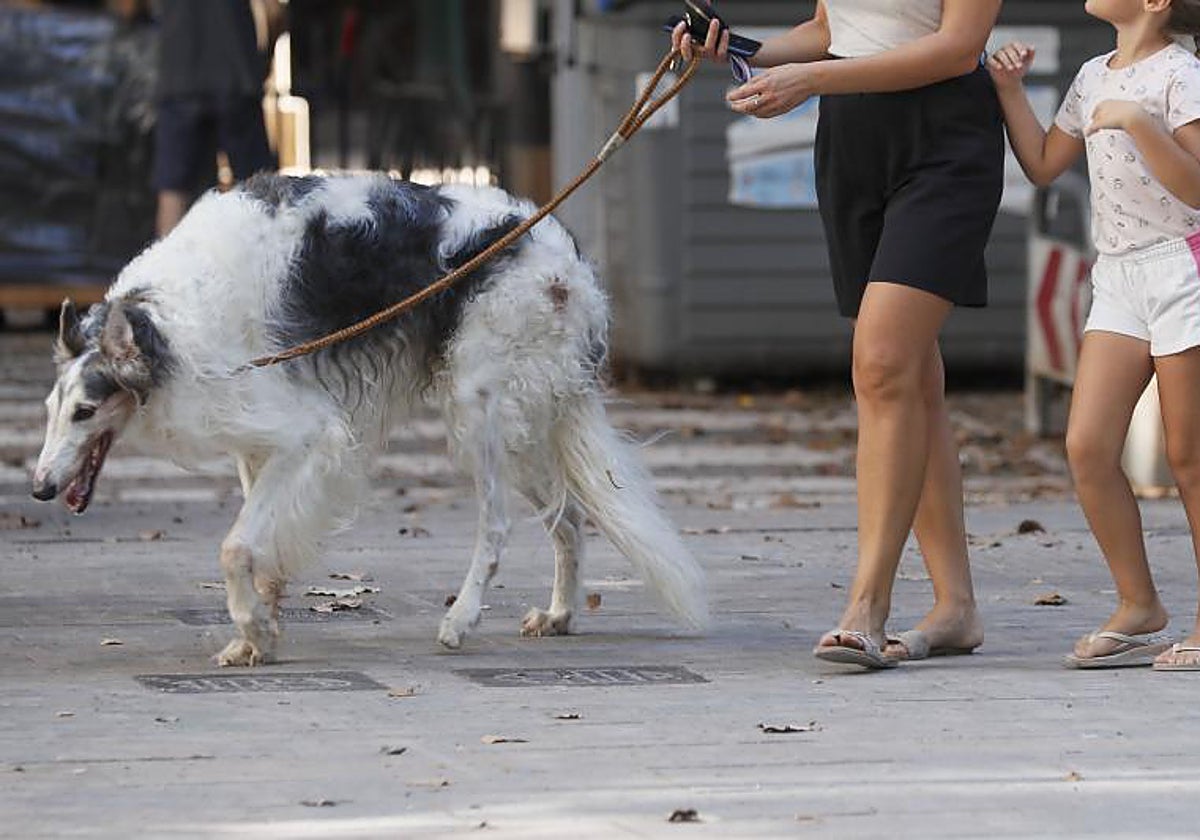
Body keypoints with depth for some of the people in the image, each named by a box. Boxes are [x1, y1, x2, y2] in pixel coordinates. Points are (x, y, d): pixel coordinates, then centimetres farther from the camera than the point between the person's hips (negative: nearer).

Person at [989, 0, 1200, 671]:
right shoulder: (1095, 76, 13)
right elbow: (1044, 165, 22)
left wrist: (1138, 124, -25)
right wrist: (1011, 92, 12)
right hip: (1118, 277, 7)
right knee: (1088, 446, -5)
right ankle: (1139, 607, 5)